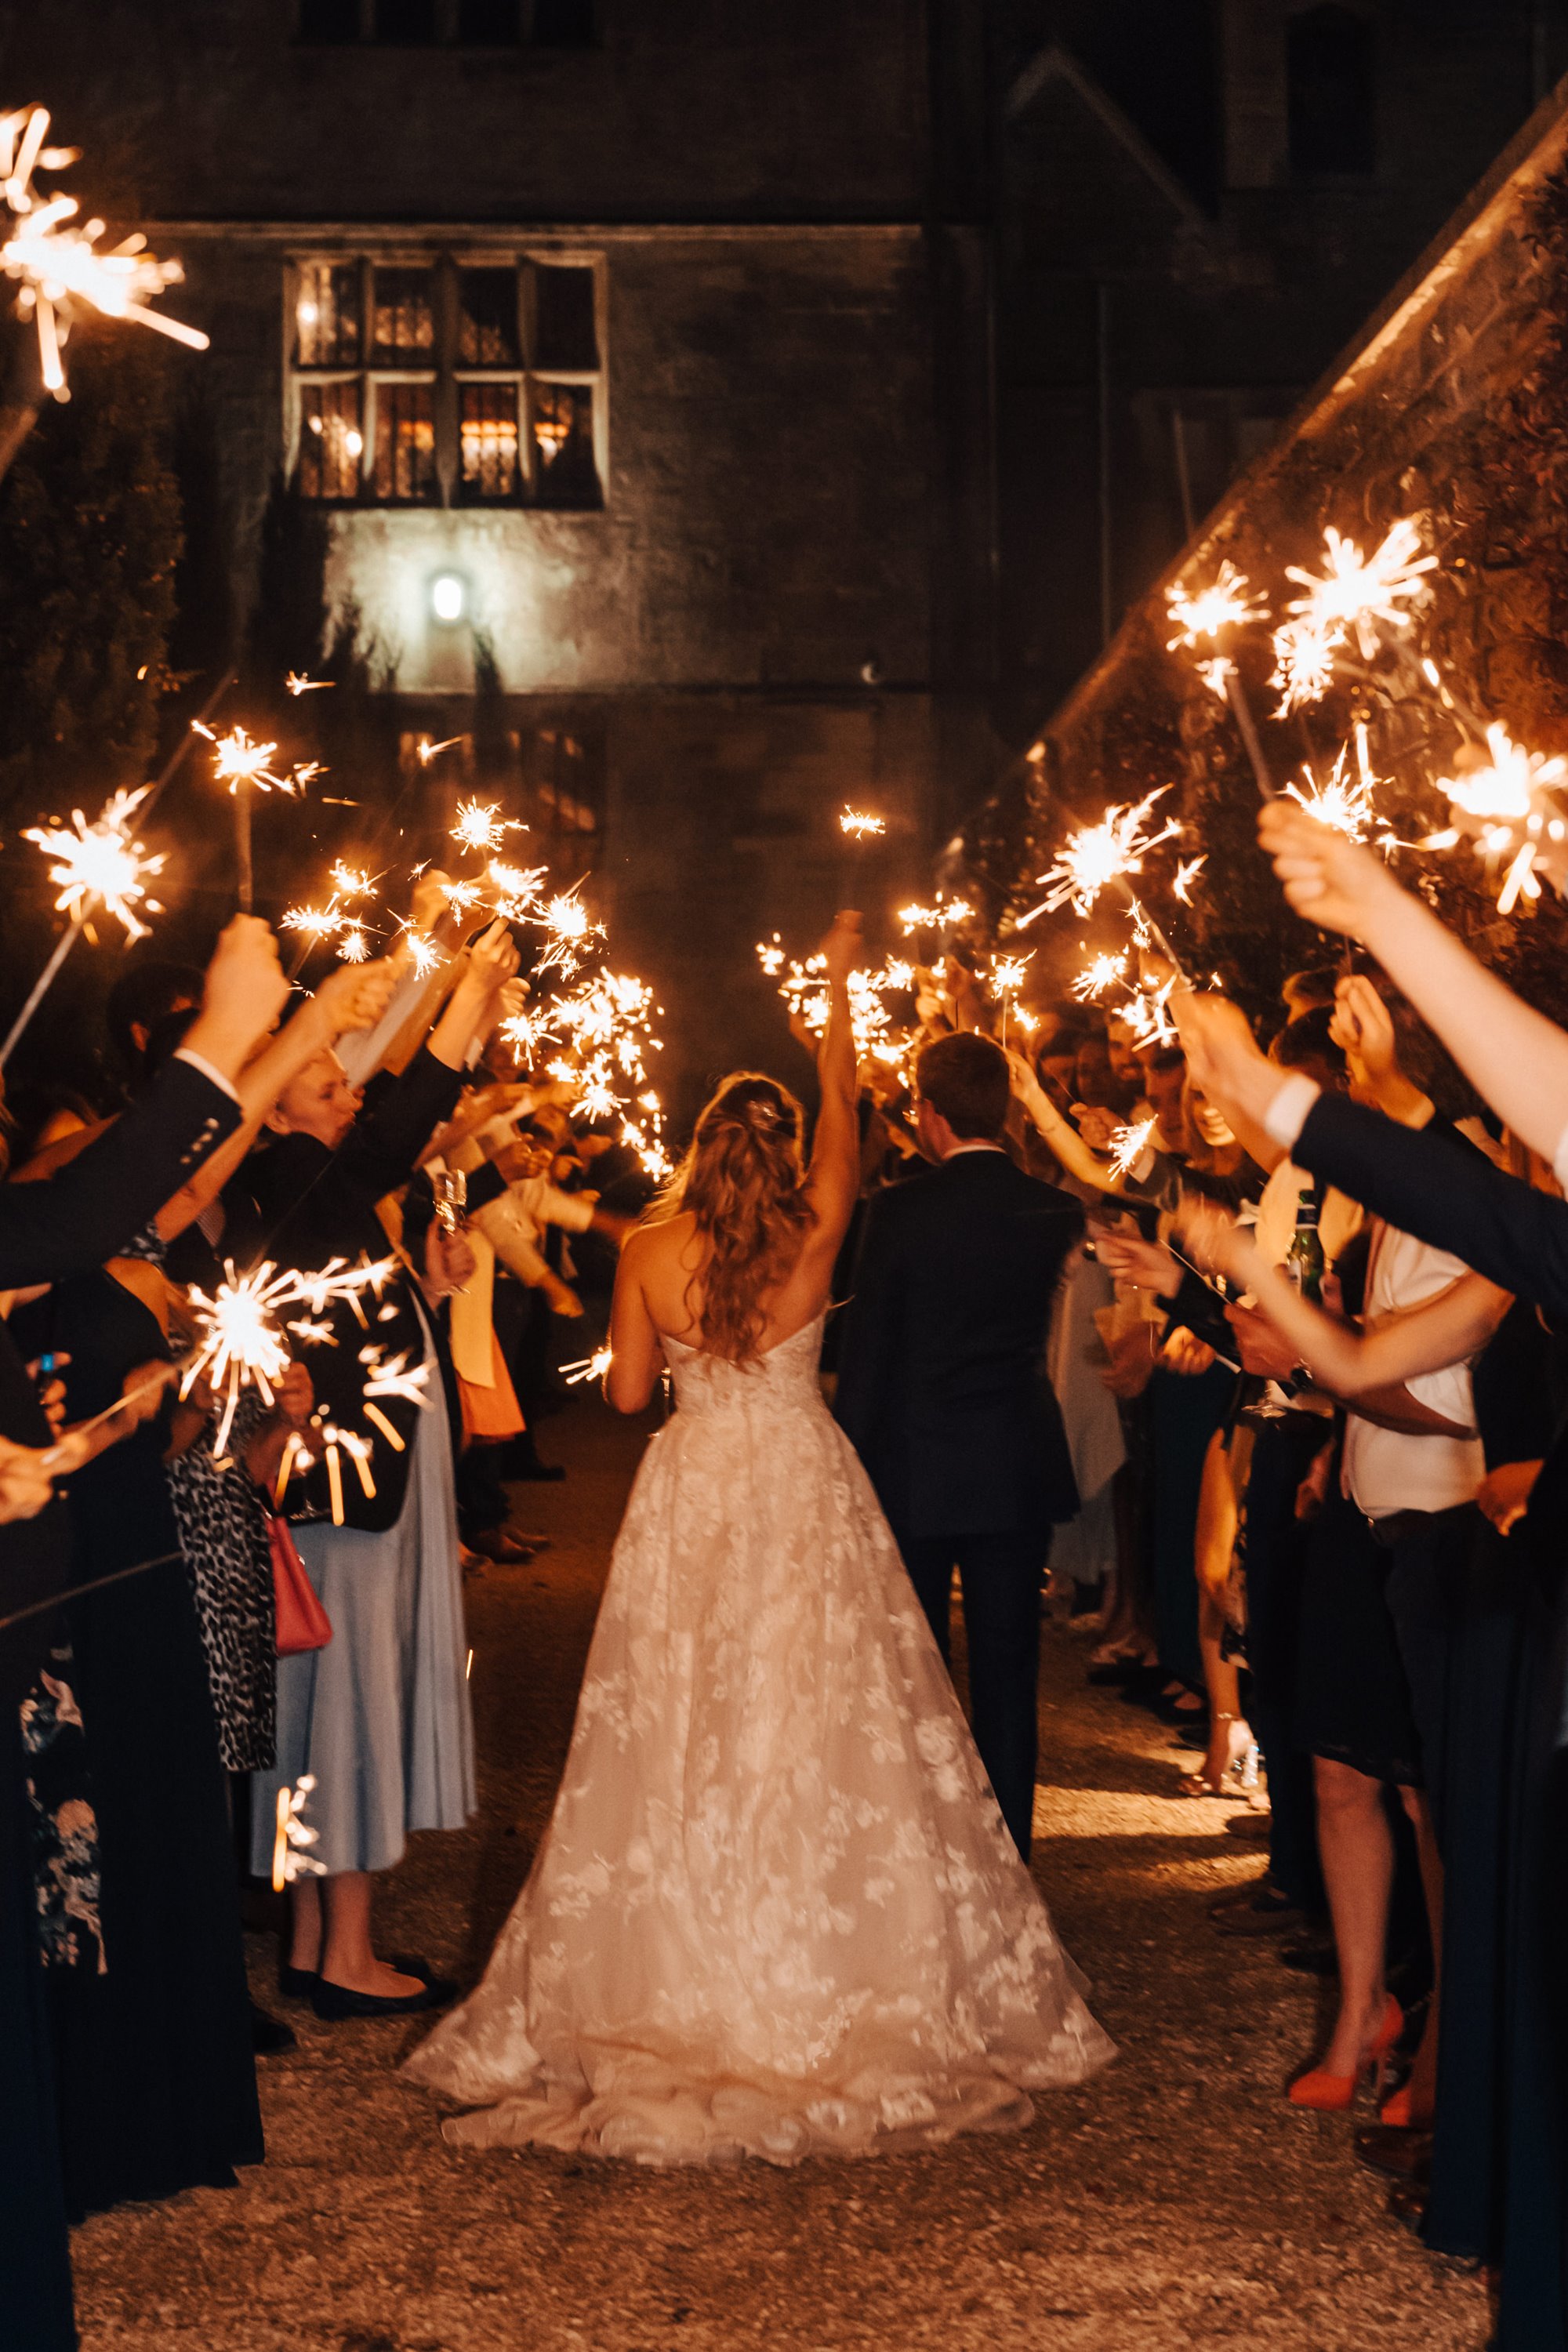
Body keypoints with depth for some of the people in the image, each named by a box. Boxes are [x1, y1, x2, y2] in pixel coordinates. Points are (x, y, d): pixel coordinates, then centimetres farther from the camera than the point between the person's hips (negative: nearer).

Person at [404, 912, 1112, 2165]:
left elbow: (627, 1391, -1)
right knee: (823, 1721, 6)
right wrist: (838, 985, 17)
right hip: (805, 1488, 0)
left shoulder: (649, 1253, -7)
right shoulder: (815, 1233, -7)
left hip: (691, 1494, 1)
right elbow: (842, 1107, 7)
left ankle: (680, 1971, 14)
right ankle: (837, 1962, 12)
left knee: (679, 1732, 8)